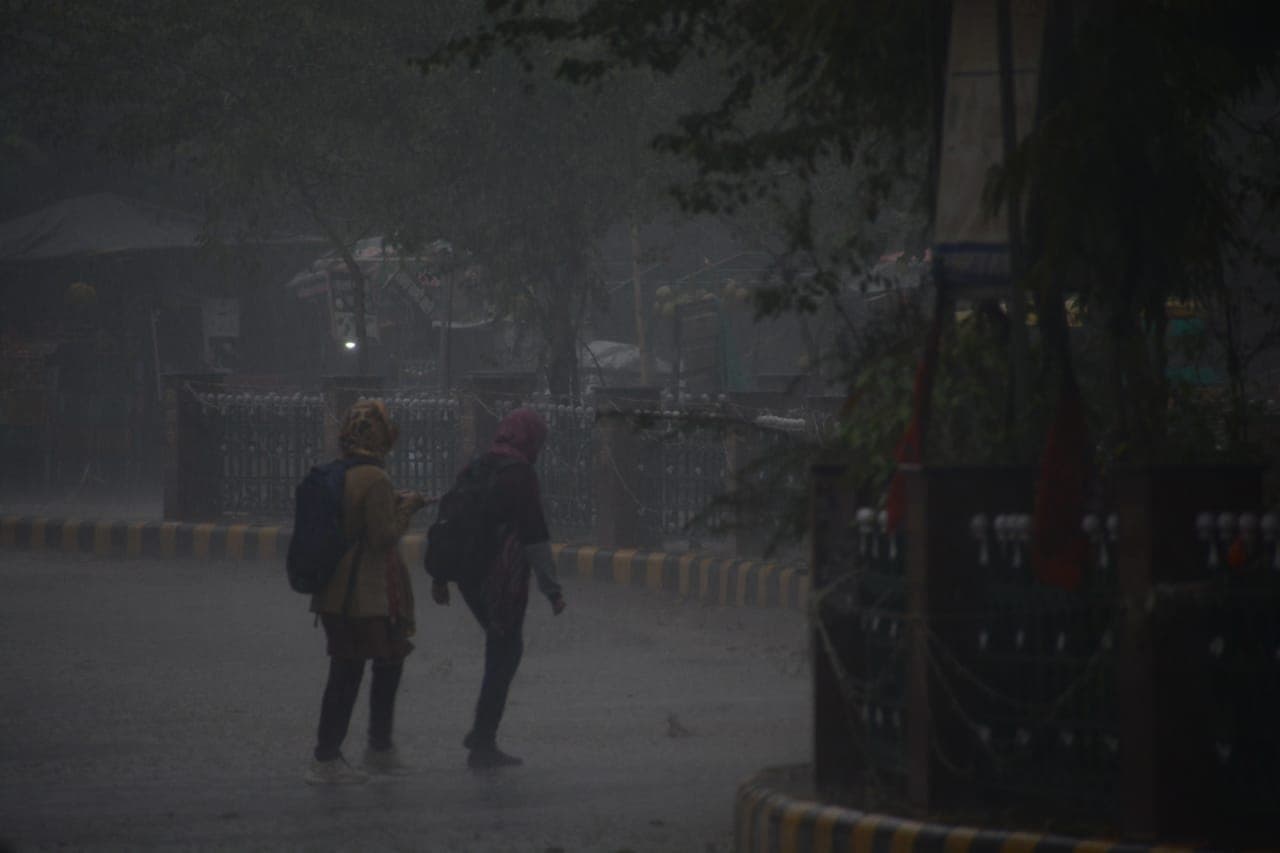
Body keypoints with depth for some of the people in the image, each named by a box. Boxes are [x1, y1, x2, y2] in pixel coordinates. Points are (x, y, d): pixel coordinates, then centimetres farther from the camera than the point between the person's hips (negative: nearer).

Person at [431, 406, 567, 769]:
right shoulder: (520, 476, -13)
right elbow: (535, 537, -16)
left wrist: (439, 576, 23)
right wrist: (552, 588, -13)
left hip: (469, 575, 8)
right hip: (504, 579, -8)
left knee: (502, 652, 22)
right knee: (504, 655, 1)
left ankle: (483, 731, 18)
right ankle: (483, 745, 2)